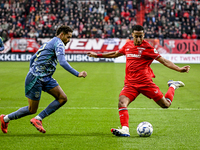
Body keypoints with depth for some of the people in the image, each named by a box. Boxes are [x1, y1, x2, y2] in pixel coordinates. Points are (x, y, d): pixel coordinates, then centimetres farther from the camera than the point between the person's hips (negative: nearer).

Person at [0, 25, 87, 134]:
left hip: (46, 78, 10)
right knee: (32, 110, -1)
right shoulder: (58, 43, -10)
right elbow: (62, 62, -25)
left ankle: (38, 119, 0)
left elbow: (32, 59, 24)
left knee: (63, 98, -3)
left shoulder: (49, 43, 19)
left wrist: (33, 72, 26)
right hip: (36, 79, -10)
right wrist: (77, 74, -25)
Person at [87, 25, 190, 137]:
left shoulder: (147, 47, -5)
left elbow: (163, 61, -7)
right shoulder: (128, 45, 10)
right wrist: (98, 55, 34)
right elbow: (115, 54, 29)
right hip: (130, 83, 3)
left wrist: (179, 69, -19)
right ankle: (125, 129, -31)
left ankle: (173, 86, 32)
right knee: (122, 103, -24)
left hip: (145, 82, -3)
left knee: (166, 105, 2)